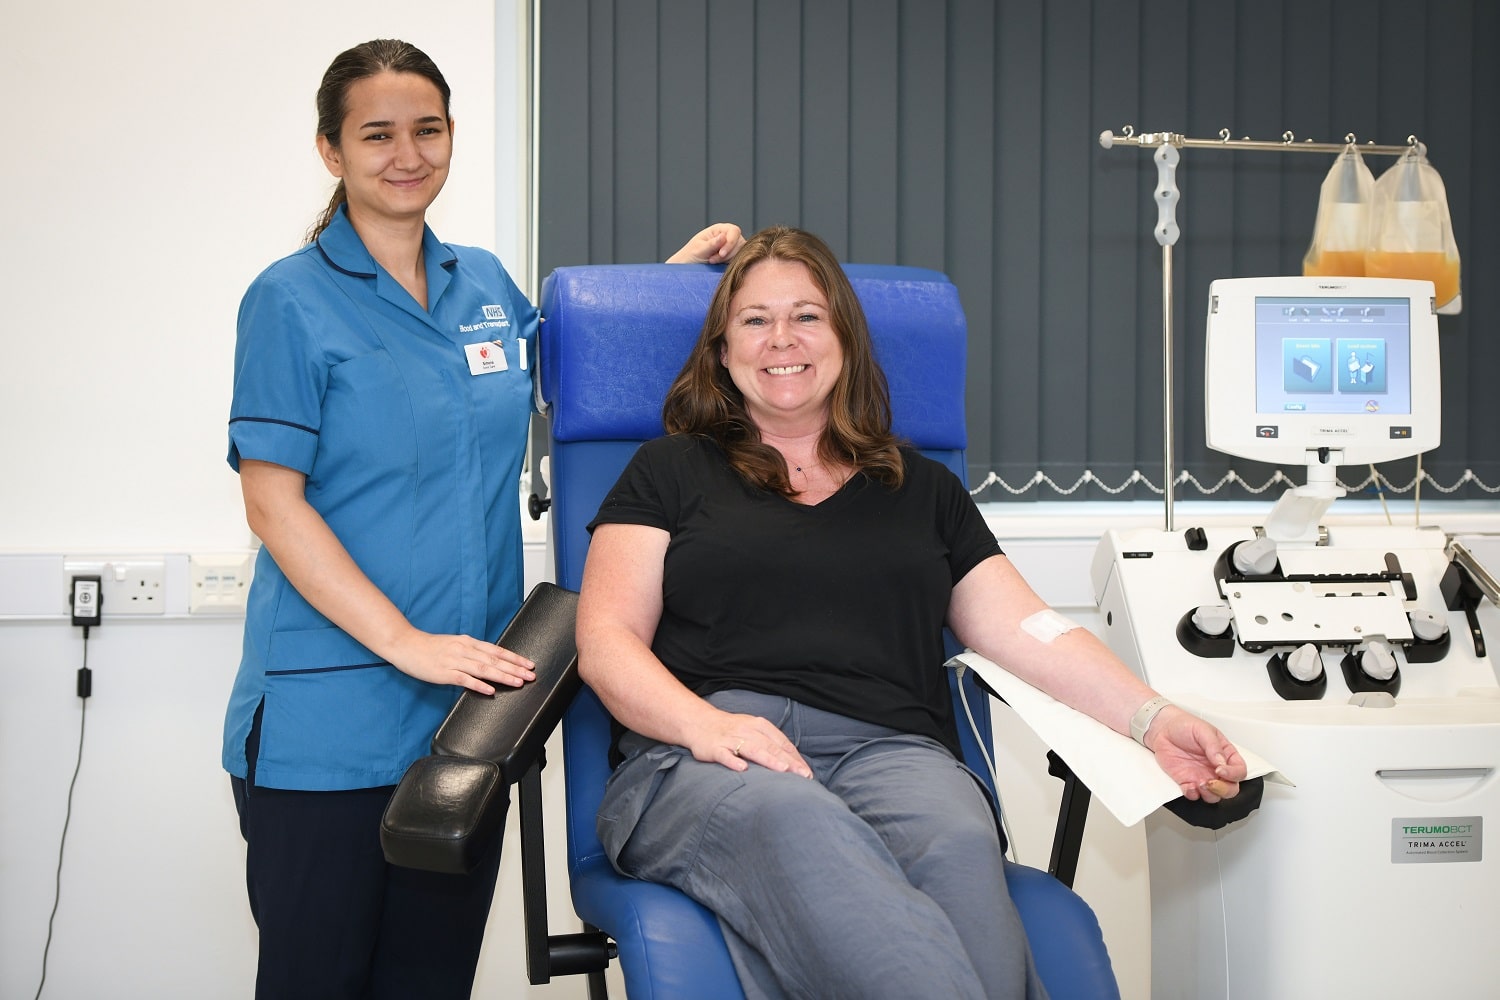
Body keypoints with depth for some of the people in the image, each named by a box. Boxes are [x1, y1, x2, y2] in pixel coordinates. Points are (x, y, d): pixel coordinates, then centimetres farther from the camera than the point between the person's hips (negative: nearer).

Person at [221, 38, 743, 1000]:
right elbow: (273, 502, -11)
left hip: (467, 705, 5)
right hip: (330, 717, -5)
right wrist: (405, 643, -19)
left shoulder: (487, 284, 11)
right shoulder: (292, 300, -5)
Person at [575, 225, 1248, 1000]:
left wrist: (1150, 718, 0)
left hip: (889, 753, 2)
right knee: (795, 822, -39)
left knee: (955, 836, -36)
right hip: (701, 760, -2)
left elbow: (1026, 630, 17)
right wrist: (706, 723, -12)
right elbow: (606, 643, 9)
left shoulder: (922, 490, 27)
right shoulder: (671, 472, 19)